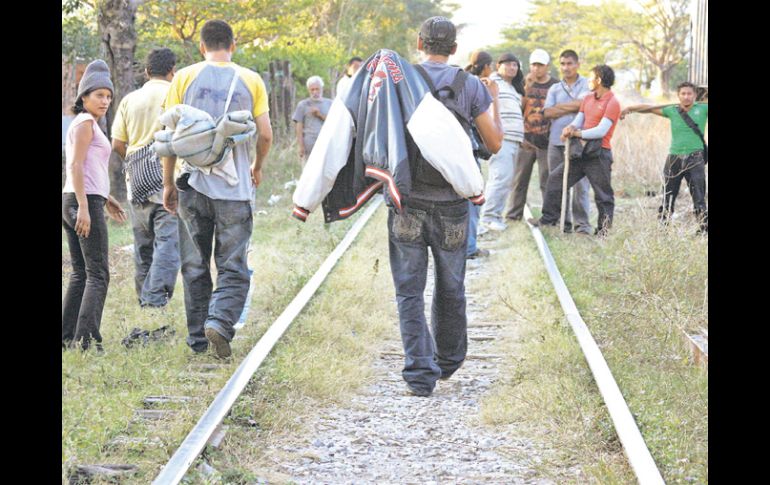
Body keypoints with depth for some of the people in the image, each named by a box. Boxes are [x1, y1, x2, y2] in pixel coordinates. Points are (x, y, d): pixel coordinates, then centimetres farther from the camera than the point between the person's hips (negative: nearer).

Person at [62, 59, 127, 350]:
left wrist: (105, 199, 27)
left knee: (80, 274, 13)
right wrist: (85, 207, -22)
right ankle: (87, 340, -16)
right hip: (85, 201, -10)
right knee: (98, 274, -9)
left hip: (72, 202, 10)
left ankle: (67, 338, 12)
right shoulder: (86, 122, -8)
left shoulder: (80, 124, 20)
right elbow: (76, 166, -17)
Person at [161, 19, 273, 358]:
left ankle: (197, 337, 16)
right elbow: (265, 135, 1)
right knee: (233, 268, 3)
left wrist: (168, 183, 7)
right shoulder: (250, 80, 2)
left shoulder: (185, 78, 2)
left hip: (193, 186, 1)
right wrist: (257, 167, 20)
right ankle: (220, 322, -20)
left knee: (194, 267, 12)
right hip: (235, 189, -1)